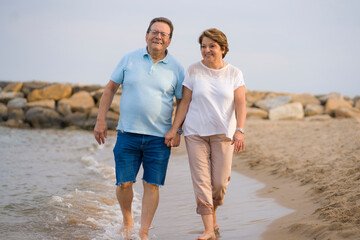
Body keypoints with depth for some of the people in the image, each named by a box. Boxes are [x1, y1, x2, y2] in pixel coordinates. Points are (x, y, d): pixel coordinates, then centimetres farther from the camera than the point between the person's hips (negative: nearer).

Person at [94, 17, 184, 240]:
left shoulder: (176, 69, 2)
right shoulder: (129, 59, 3)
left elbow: (182, 103, 8)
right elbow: (110, 88, 8)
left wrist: (178, 131, -5)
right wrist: (101, 120, 1)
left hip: (159, 137, 0)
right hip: (128, 133, 1)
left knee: (151, 185, -1)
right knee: (124, 183, 2)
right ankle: (127, 221, 28)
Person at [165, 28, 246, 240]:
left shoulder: (234, 74, 2)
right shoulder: (193, 71, 2)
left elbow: (240, 104, -6)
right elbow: (185, 102, 3)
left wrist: (240, 130, -19)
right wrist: (174, 129, -2)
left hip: (223, 133, 0)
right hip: (195, 133, 0)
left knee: (220, 182, -1)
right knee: (201, 181, -7)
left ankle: (213, 215, 28)